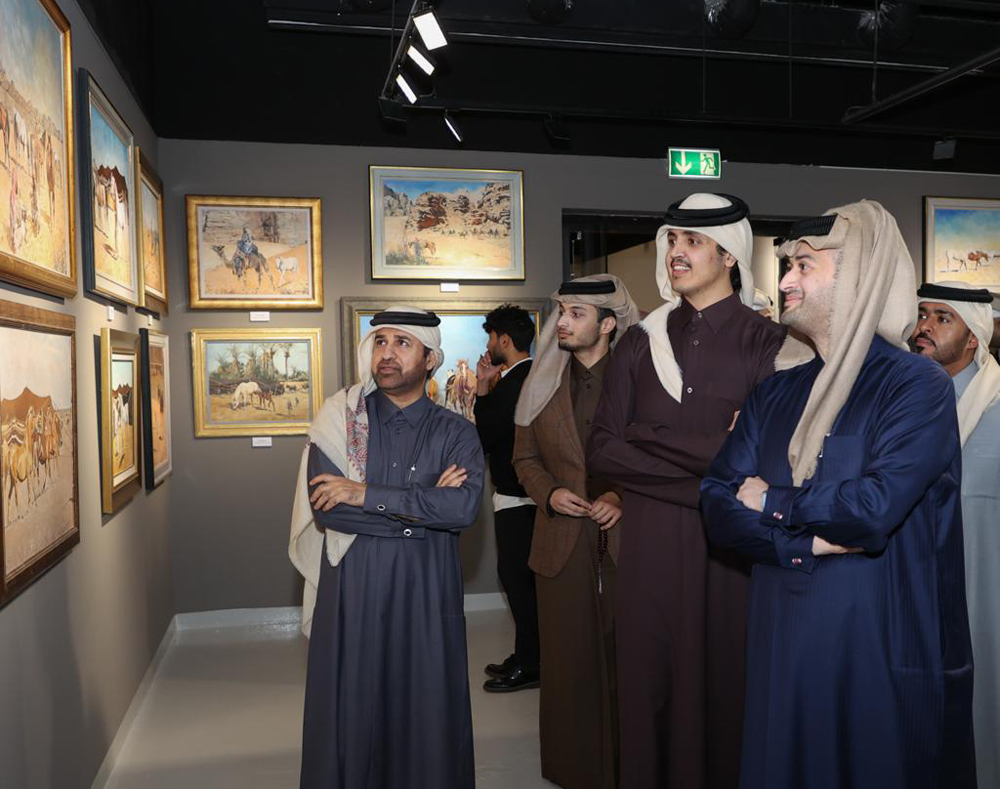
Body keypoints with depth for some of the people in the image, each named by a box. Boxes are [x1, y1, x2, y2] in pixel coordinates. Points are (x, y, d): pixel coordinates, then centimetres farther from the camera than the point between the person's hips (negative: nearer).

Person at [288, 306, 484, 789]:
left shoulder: (455, 433, 2)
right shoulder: (340, 418, 1)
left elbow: (464, 506, -16)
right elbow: (326, 509, -12)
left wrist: (367, 495, -17)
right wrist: (422, 505, -12)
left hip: (426, 593, 0)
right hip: (352, 592, 0)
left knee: (426, 716, 10)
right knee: (352, 714, 10)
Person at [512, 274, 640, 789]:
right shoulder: (543, 383, 9)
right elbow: (525, 457, 13)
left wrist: (626, 498, -11)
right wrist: (550, 493, -4)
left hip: (627, 540, -2)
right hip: (563, 547, 3)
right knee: (570, 664, 10)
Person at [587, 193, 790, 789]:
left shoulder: (767, 343, -2)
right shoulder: (641, 342, 6)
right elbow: (602, 452, 0)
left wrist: (648, 440, -11)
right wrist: (709, 456, -10)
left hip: (730, 545, -2)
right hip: (650, 544, 2)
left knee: (725, 683, 9)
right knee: (652, 687, 9)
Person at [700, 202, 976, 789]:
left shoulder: (919, 386, -9)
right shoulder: (776, 393, 6)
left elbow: (875, 508, -23)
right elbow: (719, 506, -2)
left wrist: (772, 503, -9)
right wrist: (810, 542, -16)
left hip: (880, 643, -5)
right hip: (782, 636, 5)